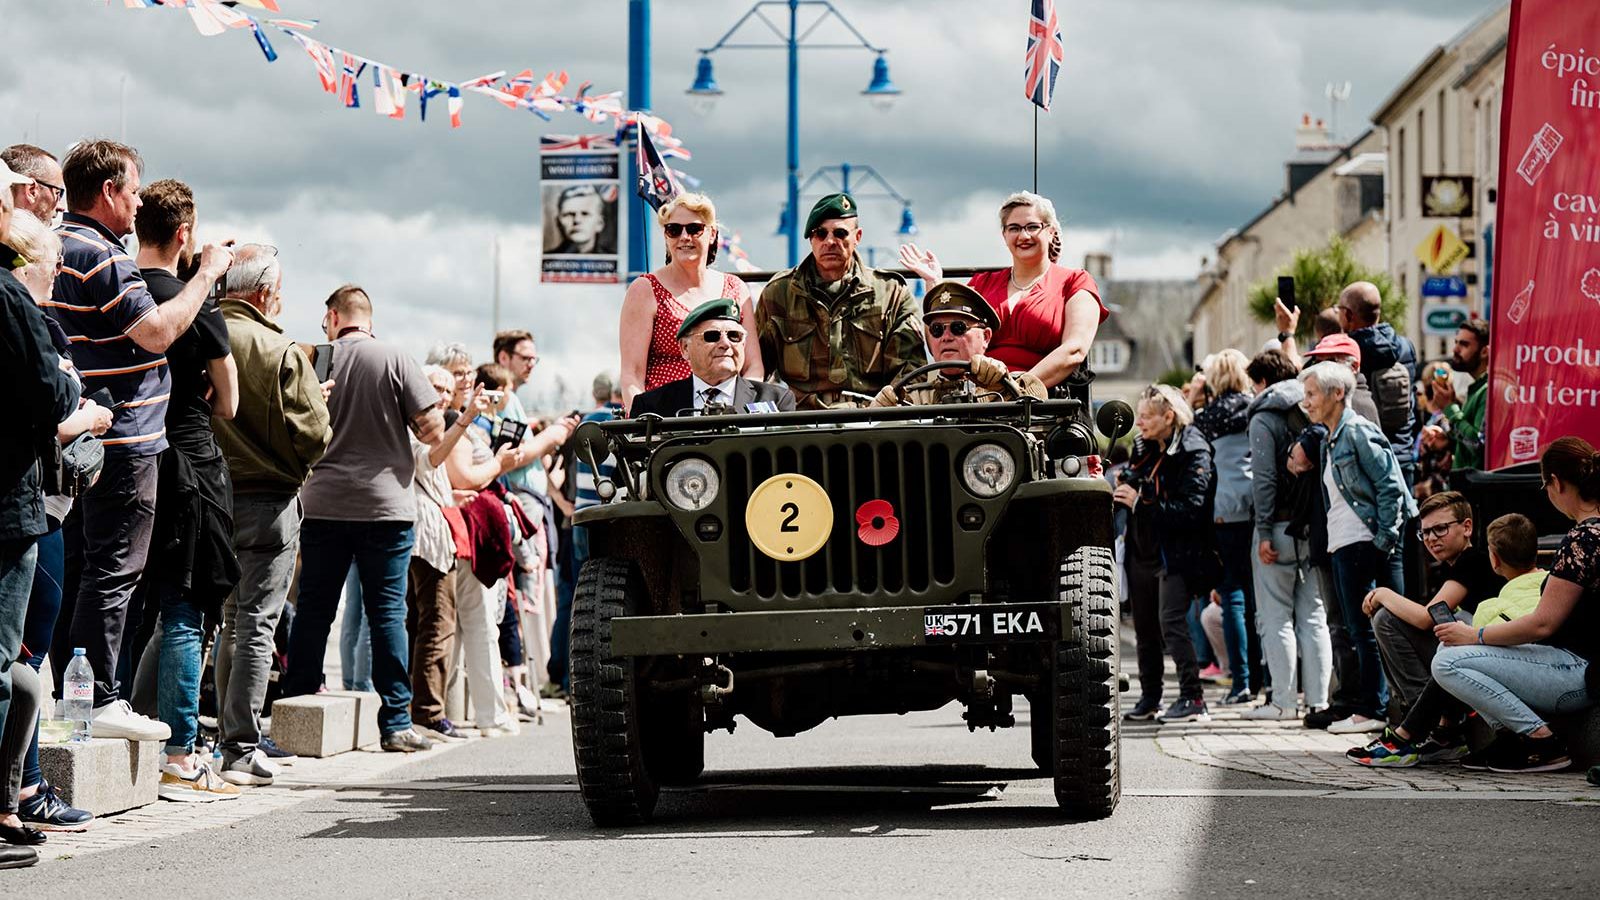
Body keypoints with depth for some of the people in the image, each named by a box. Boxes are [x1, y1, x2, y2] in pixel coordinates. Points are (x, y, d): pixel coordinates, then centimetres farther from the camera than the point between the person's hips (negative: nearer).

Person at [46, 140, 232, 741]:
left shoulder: (58, 246, 16)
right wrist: (207, 273, -11)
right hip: (123, 439, -10)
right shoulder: (99, 256, -16)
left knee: (76, 567, 13)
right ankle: (99, 700, -5)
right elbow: (157, 331, -21)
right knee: (113, 572, -6)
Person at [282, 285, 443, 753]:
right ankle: (396, 724, 0)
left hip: (324, 505, 2)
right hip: (386, 505, -2)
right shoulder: (396, 361, -4)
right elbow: (432, 430, -7)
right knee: (387, 612, 1)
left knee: (313, 610, 8)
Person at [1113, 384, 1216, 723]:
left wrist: (1141, 504, -21)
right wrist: (1119, 491, -1)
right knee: (1144, 623, 10)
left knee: (1172, 621, -16)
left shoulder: (1194, 453, -14)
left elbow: (1189, 509, -22)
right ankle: (1149, 697, 20)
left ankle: (1192, 698, -12)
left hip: (1179, 552, -8)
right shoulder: (1144, 449, 10)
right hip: (1147, 547, 8)